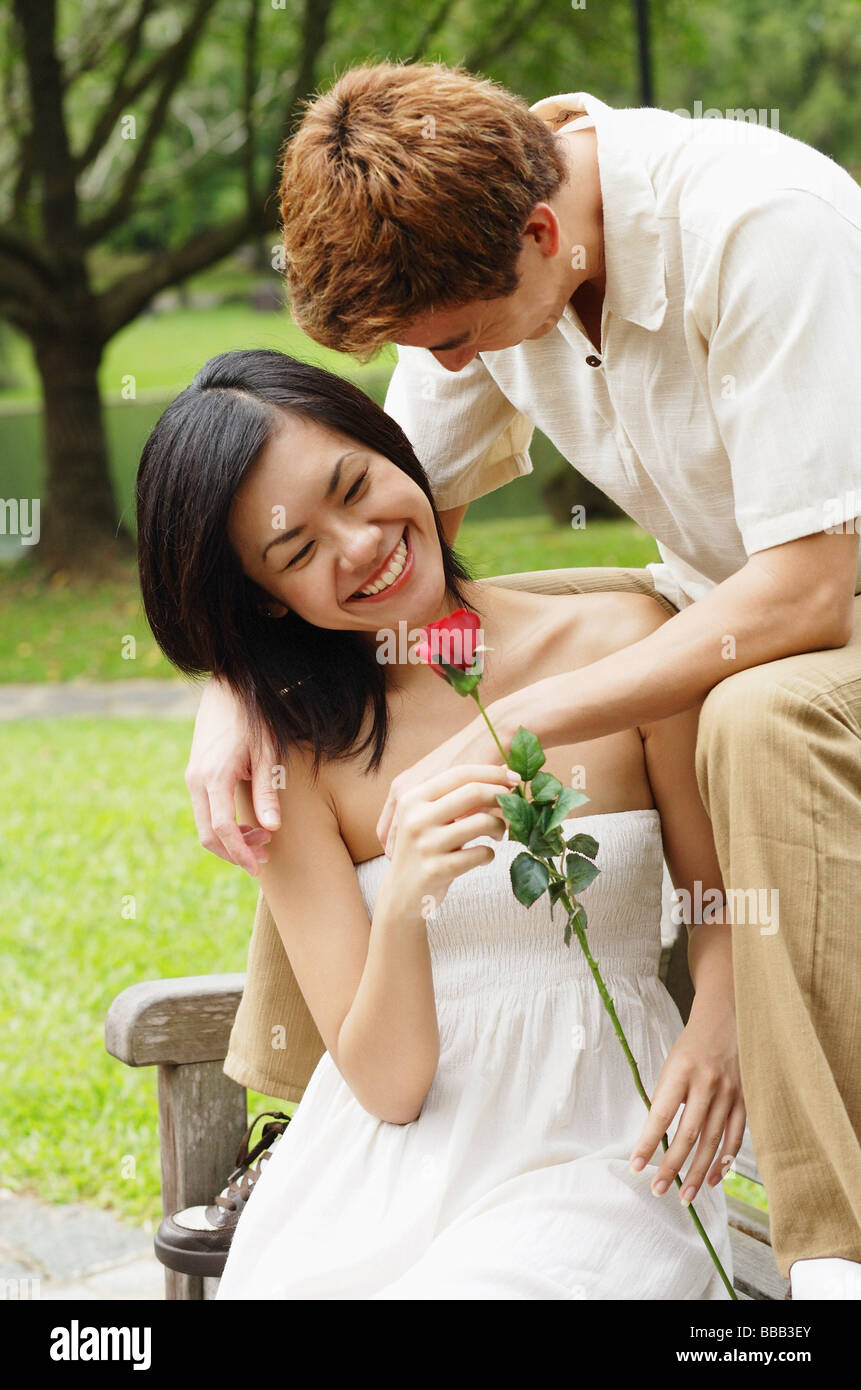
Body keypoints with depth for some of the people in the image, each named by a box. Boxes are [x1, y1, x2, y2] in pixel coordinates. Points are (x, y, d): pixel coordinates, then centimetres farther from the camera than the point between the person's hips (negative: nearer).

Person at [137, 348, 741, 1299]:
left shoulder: (621, 641, -1)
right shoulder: (294, 752, -1)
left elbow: (722, 894, 10)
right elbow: (386, 1082, -6)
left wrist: (716, 1032, -13)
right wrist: (402, 908, -26)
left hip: (597, 1145, -1)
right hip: (393, 1158, 1)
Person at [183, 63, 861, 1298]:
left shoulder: (759, 225, -31)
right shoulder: (467, 250, -9)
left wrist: (505, 734, -34)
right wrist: (232, 691, -15)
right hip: (717, 594, 7)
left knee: (762, 717, -40)